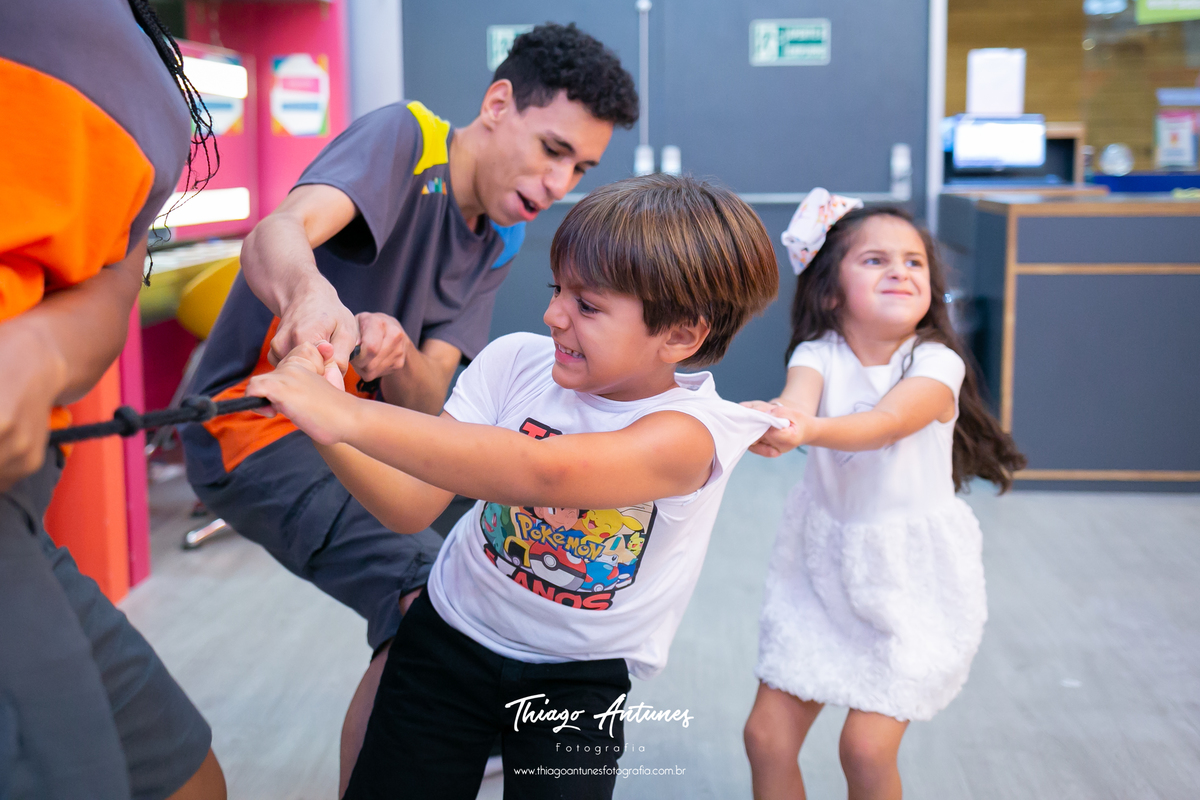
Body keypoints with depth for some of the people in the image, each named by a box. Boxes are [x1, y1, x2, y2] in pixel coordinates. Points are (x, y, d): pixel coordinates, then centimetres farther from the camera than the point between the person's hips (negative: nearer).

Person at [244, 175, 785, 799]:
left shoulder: (688, 432, -26)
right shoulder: (516, 362, -12)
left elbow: (542, 472, -45)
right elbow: (409, 507, -14)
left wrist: (349, 415, -48)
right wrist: (322, 423, -33)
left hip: (579, 676, -3)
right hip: (450, 638, 3)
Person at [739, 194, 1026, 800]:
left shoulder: (936, 364, -13)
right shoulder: (818, 355, -6)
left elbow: (886, 424, -32)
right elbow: (796, 400, -29)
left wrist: (809, 429, -52)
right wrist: (770, 421, -54)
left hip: (909, 575, -3)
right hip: (823, 567, 3)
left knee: (867, 748, -8)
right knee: (766, 736, 3)